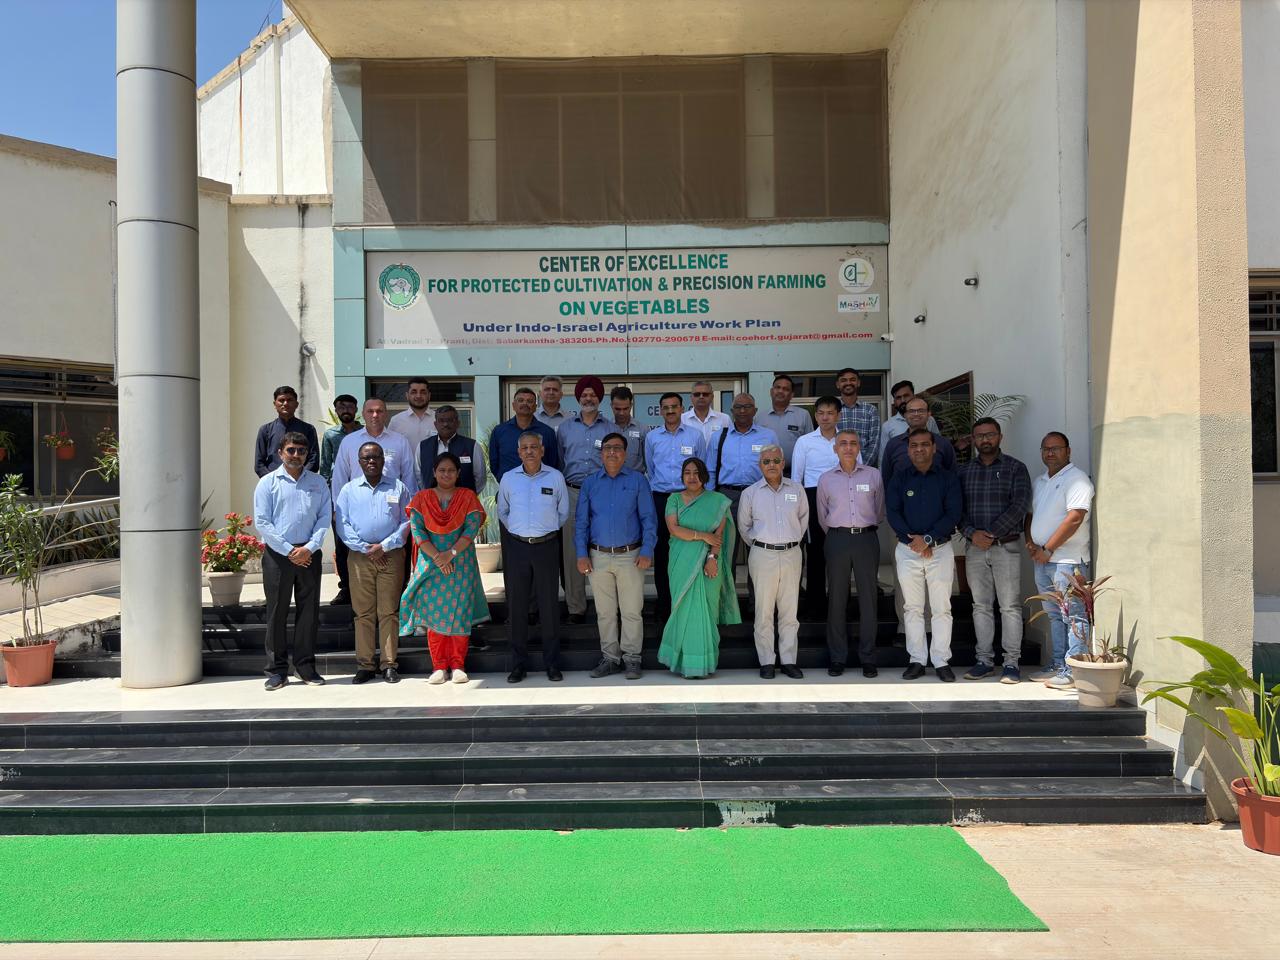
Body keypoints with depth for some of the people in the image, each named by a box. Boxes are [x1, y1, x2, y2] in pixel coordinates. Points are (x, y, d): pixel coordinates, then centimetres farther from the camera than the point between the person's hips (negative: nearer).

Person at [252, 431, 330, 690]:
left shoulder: (318, 482, 10)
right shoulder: (268, 483, 3)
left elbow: (325, 517, 5)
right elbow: (262, 523, -3)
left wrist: (309, 547, -9)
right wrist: (289, 551, -9)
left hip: (309, 554, 2)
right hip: (278, 554, -2)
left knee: (309, 611, 5)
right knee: (277, 612, 2)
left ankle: (306, 667, 14)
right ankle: (277, 670, 10)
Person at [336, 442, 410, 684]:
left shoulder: (398, 488, 9)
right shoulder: (348, 490, 10)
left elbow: (407, 521, 3)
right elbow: (343, 524, 3)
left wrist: (384, 546, -8)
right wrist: (365, 548, -8)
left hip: (391, 555, -1)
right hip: (359, 557, 1)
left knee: (389, 612, -1)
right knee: (363, 613, 2)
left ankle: (389, 664, 5)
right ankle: (365, 665, 8)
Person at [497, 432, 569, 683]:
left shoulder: (555, 477, 0)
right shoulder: (508, 478, 4)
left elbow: (563, 512, 11)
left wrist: (547, 530, 10)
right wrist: (517, 531, 11)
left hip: (546, 546, -1)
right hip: (517, 547, 1)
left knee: (549, 605, 3)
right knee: (517, 606, 5)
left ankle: (552, 663, 13)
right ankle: (519, 664, 14)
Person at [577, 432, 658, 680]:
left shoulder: (638, 480, 2)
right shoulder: (590, 483, 8)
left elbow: (649, 519, -1)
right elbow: (581, 522, 8)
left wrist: (647, 551, -10)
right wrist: (581, 554, -2)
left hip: (630, 556, -2)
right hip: (598, 557, 2)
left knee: (631, 611, 0)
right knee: (605, 612, 9)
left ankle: (632, 659, 11)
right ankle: (610, 658, 20)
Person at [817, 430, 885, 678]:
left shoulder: (873, 475, 5)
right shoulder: (826, 479, 6)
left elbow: (880, 511, 13)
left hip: (867, 539, 0)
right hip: (837, 539, 0)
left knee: (869, 597, 1)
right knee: (836, 598, 2)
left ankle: (868, 658, 10)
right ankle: (837, 658, 10)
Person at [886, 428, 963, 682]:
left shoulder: (948, 479, 3)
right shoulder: (899, 479, 7)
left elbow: (953, 514, -5)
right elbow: (892, 513, -2)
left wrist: (928, 539, -15)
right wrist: (913, 539, -14)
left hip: (940, 549, -1)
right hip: (907, 550, 1)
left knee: (941, 608, 0)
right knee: (912, 608, 5)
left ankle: (941, 661, 8)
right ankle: (917, 660, 12)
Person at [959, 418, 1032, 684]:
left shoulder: (1015, 468, 1)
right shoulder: (964, 471, 11)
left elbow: (1020, 505, -9)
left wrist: (992, 534, -14)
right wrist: (972, 533, -11)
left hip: (1006, 547, -3)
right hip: (974, 548, 3)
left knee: (1010, 606, -2)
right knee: (981, 606, 7)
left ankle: (1011, 663, 4)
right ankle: (985, 660, 14)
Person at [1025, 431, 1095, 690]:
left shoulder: (1076, 479, -9)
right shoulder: (1039, 482, 18)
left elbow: (1075, 518, -18)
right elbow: (1030, 514, 21)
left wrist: (1047, 549, -16)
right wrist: (1030, 543, 3)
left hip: (1067, 559, -8)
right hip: (1042, 560, 9)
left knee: (1073, 616, -6)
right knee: (1054, 615, 14)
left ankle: (1073, 672, -4)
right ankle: (1058, 666, 21)